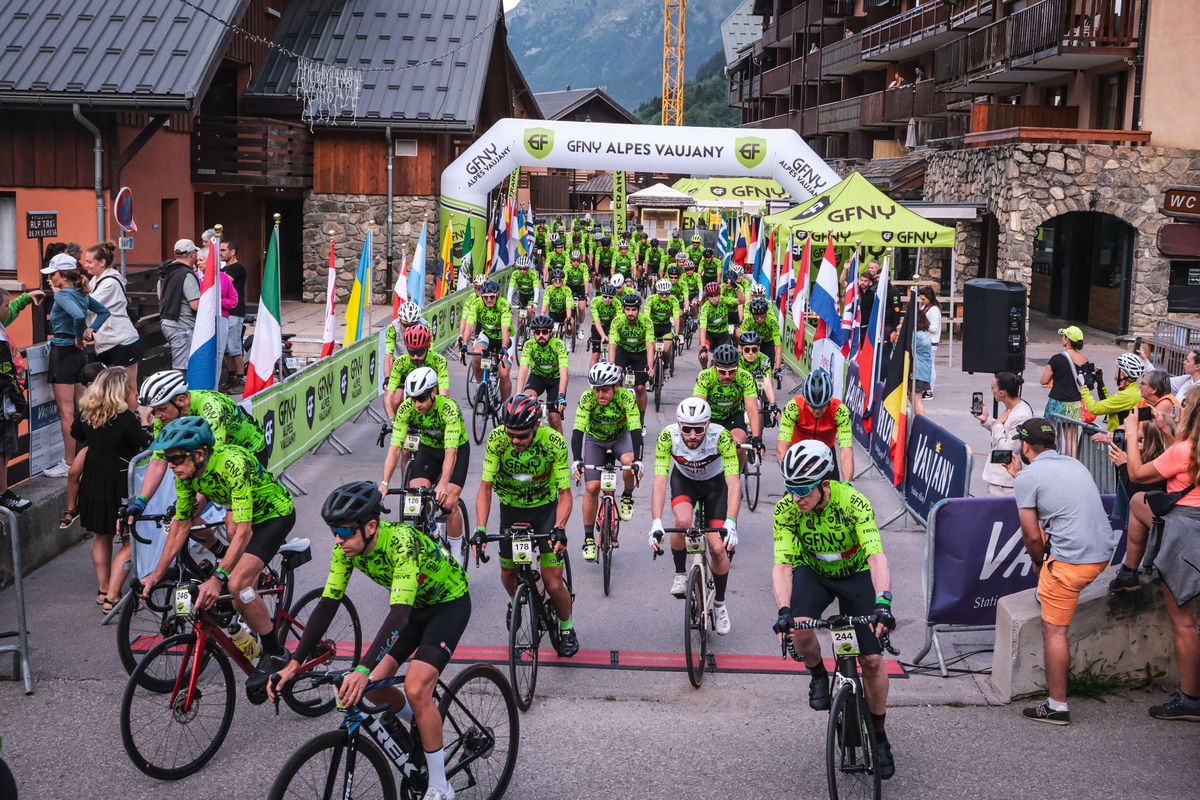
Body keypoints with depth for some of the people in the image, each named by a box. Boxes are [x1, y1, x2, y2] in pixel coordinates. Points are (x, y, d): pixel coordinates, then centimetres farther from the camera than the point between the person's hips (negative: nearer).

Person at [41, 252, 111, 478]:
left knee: (66, 412, -3)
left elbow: (78, 316, -34)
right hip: (78, 355, 9)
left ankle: (69, 464, 1)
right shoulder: (81, 294, 9)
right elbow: (104, 311, 20)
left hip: (63, 352, -9)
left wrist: (79, 338, -19)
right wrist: (91, 330, 9)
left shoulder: (63, 295, -16)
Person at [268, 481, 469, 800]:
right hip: (414, 604, 7)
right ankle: (423, 726, 27)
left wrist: (363, 670, -56)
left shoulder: (401, 542, -37)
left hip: (449, 603, -7)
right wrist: (293, 665, -21)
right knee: (372, 685, -4)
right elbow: (327, 605, -15)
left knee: (415, 687, -22)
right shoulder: (347, 546, -17)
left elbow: (398, 614, -46)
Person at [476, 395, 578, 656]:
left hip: (545, 507, -2)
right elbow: (485, 487, -21)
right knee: (508, 572, 12)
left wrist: (559, 529, -41)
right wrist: (480, 530, -32)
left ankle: (566, 628, 18)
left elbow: (565, 493, -24)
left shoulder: (554, 442, -28)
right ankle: (515, 603, 48)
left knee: (553, 583, -10)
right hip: (511, 508, 2)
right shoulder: (497, 439, -25)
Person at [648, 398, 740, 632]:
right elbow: (659, 481, -36)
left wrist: (731, 524, -52)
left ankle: (719, 604, 17)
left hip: (715, 483, 0)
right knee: (683, 521, -32)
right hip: (684, 480, 0)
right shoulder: (668, 436, -32)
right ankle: (680, 573, -4)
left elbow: (733, 484, -39)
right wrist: (656, 524, -47)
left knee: (718, 547, -9)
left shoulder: (721, 436, -35)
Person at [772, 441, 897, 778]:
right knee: (799, 628, -30)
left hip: (855, 573, -1)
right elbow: (782, 565, -30)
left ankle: (879, 737, 17)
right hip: (813, 573, 1)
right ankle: (819, 675, 3)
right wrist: (783, 611, -47)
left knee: (872, 660, -6)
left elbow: (876, 556, -39)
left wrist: (883, 603, -55)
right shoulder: (786, 509, -25)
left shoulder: (853, 502, -32)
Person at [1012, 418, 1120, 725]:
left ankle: (1057, 706, 3)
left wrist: (1039, 564, 14)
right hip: (1103, 551, 8)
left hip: (1072, 559, -8)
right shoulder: (1075, 464, 18)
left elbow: (1033, 536, -6)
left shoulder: (1027, 477, -5)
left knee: (1053, 630, 0)